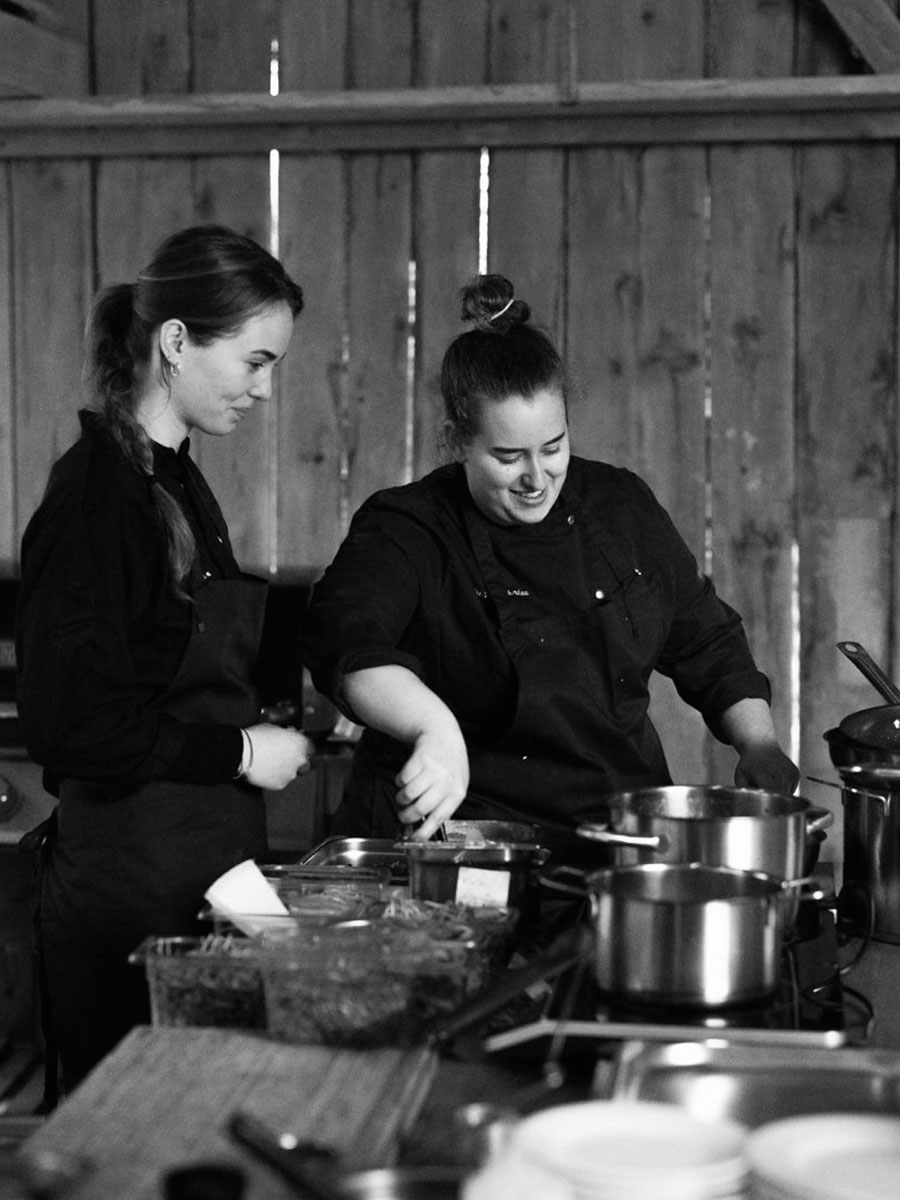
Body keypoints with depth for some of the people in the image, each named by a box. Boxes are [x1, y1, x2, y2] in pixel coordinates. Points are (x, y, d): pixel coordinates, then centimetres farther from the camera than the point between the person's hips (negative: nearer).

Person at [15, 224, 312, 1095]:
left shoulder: (178, 483, 13)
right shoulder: (96, 493, -15)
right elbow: (70, 723, -20)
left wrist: (266, 730, 9)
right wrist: (238, 751, -14)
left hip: (202, 872, 9)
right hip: (129, 883, -9)